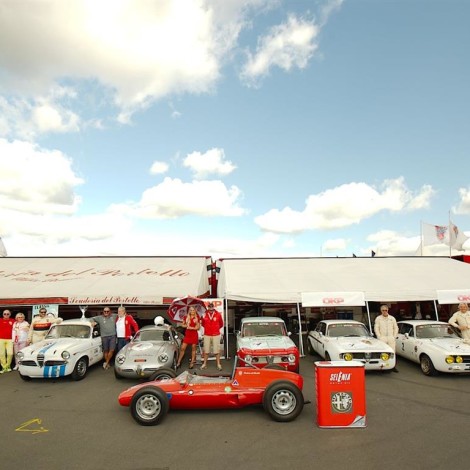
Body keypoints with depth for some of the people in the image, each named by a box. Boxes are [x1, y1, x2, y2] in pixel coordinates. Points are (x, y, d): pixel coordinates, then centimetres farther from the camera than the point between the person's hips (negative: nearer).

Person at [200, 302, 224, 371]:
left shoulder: (218, 315, -8)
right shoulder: (204, 315, -6)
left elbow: (221, 324, 8)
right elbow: (202, 324, 10)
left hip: (216, 335, -1)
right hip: (207, 335, 1)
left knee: (217, 350, 4)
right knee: (206, 350, 11)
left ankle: (218, 364, 14)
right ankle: (204, 364, 23)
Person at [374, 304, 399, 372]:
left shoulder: (392, 318, 11)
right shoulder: (378, 318, 4)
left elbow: (396, 328, 14)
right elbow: (376, 328, 2)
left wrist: (394, 337, 4)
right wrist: (379, 337, -5)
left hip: (391, 338, 2)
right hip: (382, 338, -2)